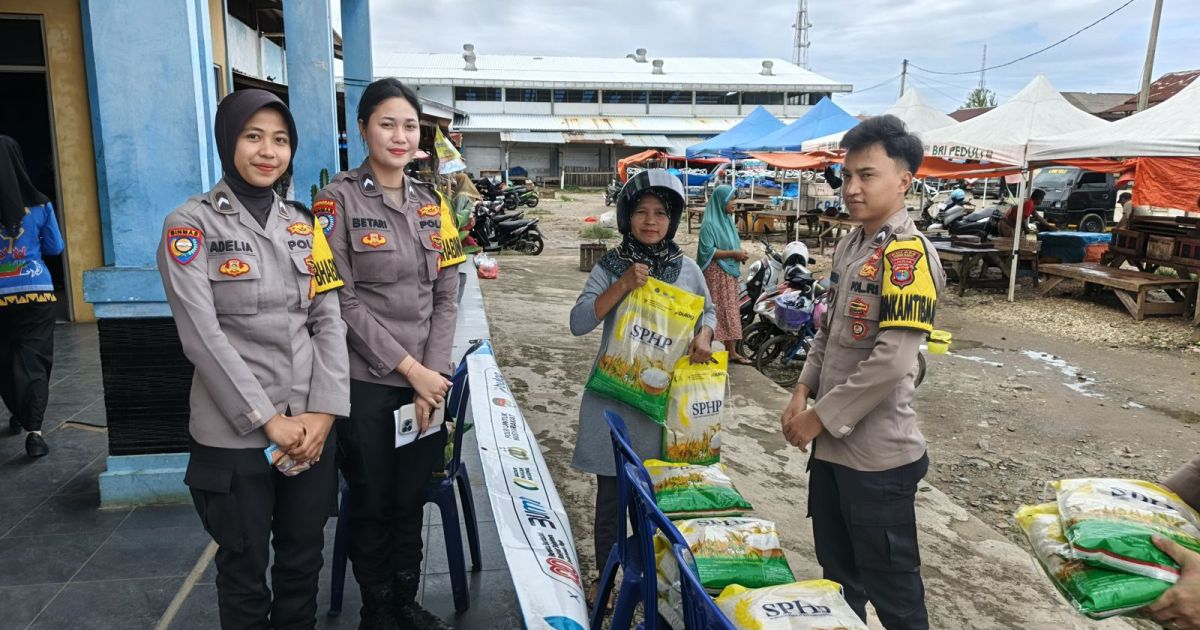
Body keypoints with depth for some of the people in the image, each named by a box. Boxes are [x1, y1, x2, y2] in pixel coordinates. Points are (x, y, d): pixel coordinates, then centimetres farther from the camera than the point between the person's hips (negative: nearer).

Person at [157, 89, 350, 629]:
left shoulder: (303, 225, 8)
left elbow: (329, 320, 3)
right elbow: (203, 336, -13)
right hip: (235, 434, -4)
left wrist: (324, 411, -8)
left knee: (303, 559, 16)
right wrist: (267, 420, -15)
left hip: (311, 426, 4)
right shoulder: (191, 224, -6)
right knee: (244, 569, 13)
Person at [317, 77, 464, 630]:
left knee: (411, 499, 15)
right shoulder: (339, 199, -6)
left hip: (427, 380, 4)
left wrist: (433, 370, -5)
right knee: (371, 502, 11)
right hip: (367, 383, -4)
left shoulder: (431, 203, 8)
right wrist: (407, 367, -13)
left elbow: (447, 295, 5)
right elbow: (342, 301, -11)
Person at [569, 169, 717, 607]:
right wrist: (624, 285, -20)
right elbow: (579, 322, -10)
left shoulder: (687, 269, 3)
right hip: (614, 399, -1)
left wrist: (703, 336, -8)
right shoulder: (610, 267, -2)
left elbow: (708, 311, 15)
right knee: (611, 493, 9)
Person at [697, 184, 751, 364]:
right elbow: (708, 251, -20)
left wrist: (740, 254, 3)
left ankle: (731, 352, 15)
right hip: (716, 274, -9)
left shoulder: (728, 220, 14)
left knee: (730, 312, 10)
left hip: (729, 273, 9)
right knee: (717, 312, -7)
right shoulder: (709, 223, -13)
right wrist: (733, 253, -19)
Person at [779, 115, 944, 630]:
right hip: (833, 442, 8)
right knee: (837, 571, 23)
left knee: (890, 585, 9)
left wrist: (820, 416, -17)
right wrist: (803, 391, 3)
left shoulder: (908, 254, -18)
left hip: (878, 452, -8)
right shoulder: (850, 245, 9)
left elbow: (892, 360, -24)